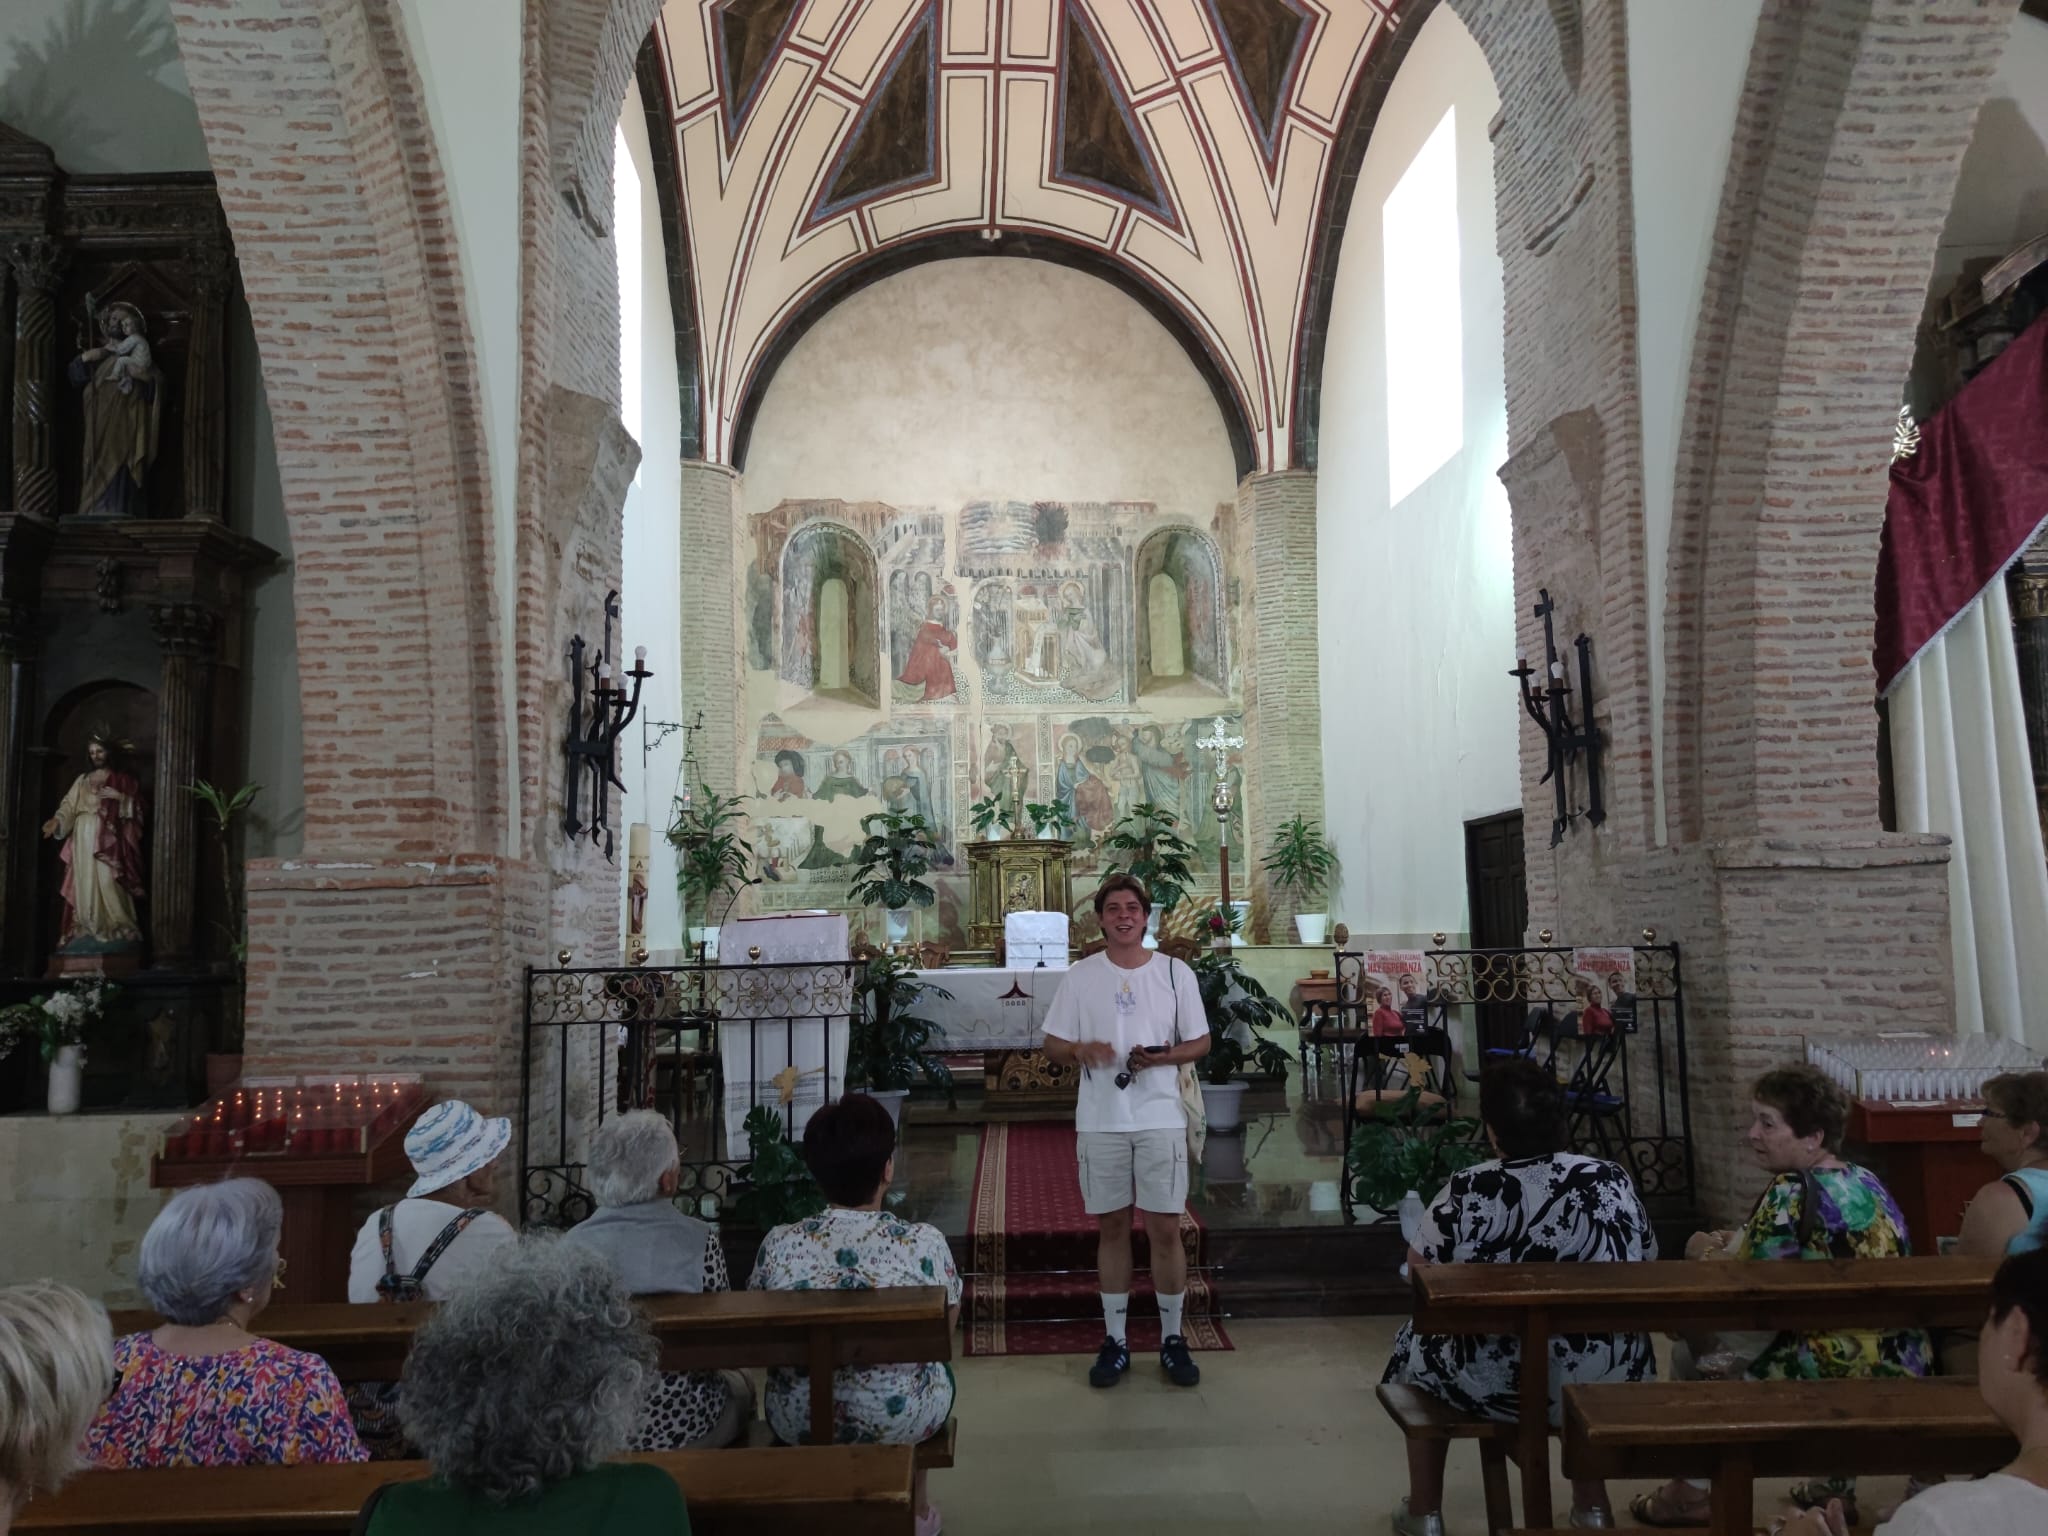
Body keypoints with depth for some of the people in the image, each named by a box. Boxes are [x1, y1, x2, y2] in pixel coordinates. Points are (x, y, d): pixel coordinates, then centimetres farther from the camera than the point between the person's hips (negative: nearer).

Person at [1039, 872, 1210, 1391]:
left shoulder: (1176, 972, 1)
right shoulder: (1079, 976, 1)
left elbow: (1201, 1043, 5)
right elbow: (1051, 1047, 4)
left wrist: (1161, 1057, -15)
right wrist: (1079, 1050, -19)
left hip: (1161, 1118, 0)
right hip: (1100, 1121, 1)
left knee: (1165, 1228, 3)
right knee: (1111, 1228, 9)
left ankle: (1172, 1339, 17)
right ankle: (1115, 1339, 19)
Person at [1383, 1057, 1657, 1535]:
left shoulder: (1467, 1190, -15)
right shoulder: (1611, 1179, -5)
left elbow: (1420, 1266, -2)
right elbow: (1645, 1264, 9)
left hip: (1495, 1385, -3)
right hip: (1607, 1383, 3)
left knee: (1418, 1343, 27)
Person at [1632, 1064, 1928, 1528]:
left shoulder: (1789, 1192, -17)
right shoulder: (1868, 1182, 8)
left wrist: (1705, 1253, 6)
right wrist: (1736, 1245, 10)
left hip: (1832, 1375, -8)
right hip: (1907, 1367, 8)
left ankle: (1689, 1492, 18)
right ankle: (1837, 1482, 38)